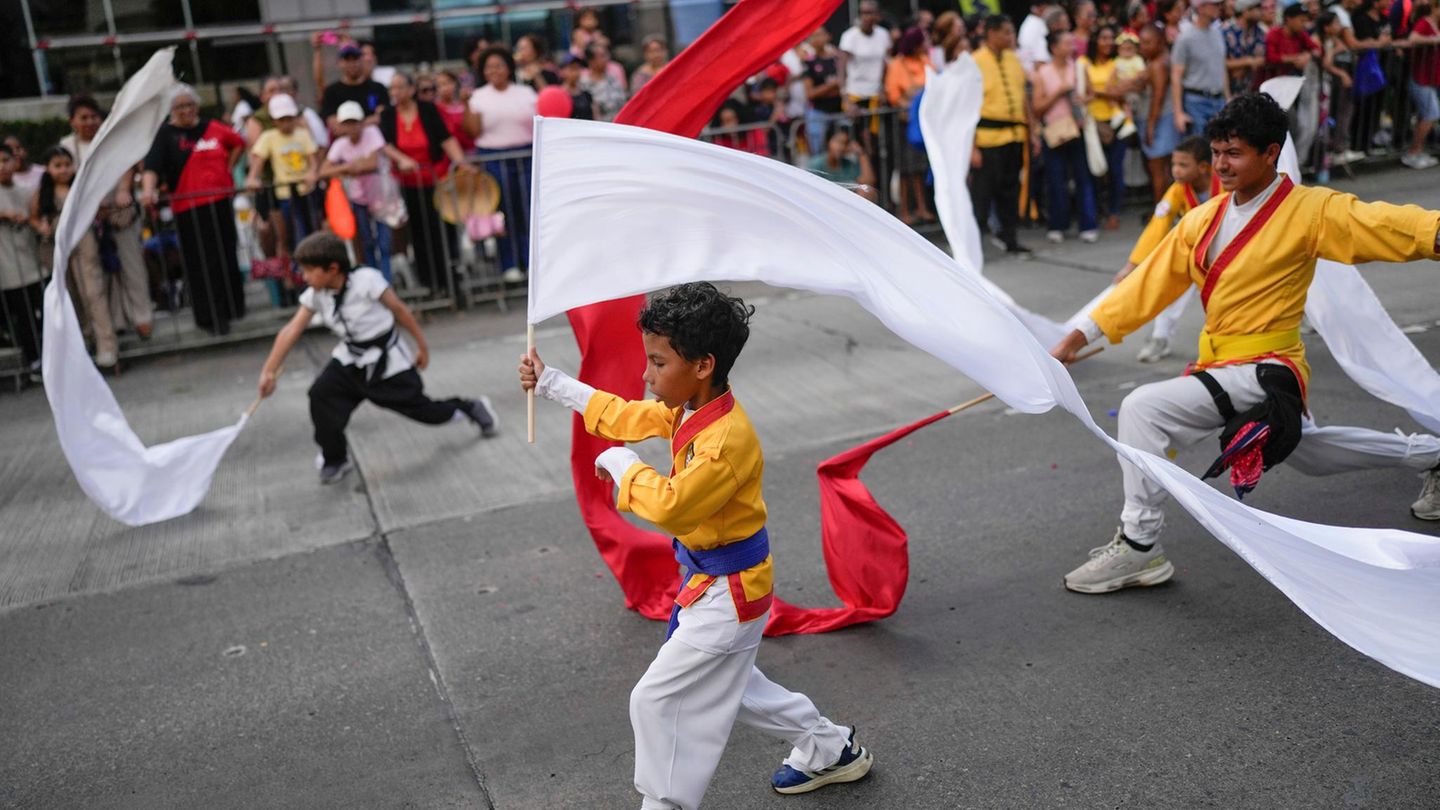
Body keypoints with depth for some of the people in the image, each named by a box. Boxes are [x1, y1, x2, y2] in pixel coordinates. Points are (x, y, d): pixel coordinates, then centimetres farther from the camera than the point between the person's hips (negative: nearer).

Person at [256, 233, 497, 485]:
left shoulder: (366, 280, -25)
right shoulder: (315, 295, -9)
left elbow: (400, 310, -15)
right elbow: (291, 332, -11)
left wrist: (422, 346, -6)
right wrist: (269, 371, -16)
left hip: (387, 359, -5)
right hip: (351, 359, 5)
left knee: (421, 409, 2)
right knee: (321, 395, -16)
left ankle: (473, 408, 32)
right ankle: (335, 459, 4)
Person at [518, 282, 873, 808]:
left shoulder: (727, 442, -32)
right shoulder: (688, 408, -2)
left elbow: (670, 505, -37)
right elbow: (627, 416, 10)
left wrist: (623, 466, -20)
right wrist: (548, 382, 12)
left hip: (729, 591, -10)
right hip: (718, 580, 10)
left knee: (657, 699, -3)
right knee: (724, 681, 27)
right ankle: (830, 750, 43)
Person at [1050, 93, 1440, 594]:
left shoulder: (1309, 210, -13)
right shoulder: (1204, 219, 4)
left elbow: (1385, 224, -27)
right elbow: (1149, 283, 3)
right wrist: (1082, 336, -3)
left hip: (1266, 373, -8)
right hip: (1220, 366, 8)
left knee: (1144, 408, -25)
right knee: (1308, 454, 31)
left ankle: (1138, 545, -14)